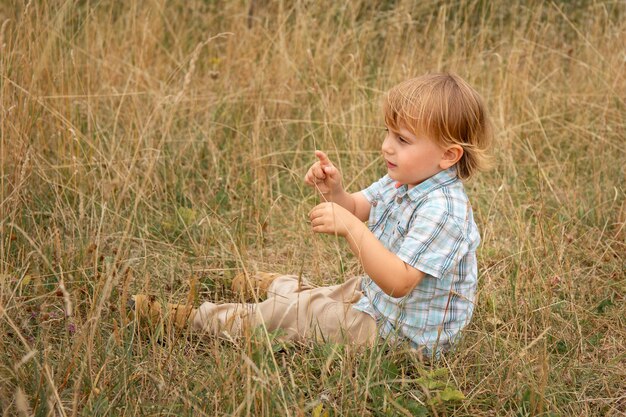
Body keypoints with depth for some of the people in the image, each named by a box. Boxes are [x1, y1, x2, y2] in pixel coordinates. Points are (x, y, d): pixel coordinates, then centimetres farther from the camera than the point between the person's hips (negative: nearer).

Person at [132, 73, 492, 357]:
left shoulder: (442, 210, -32)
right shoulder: (400, 182, -1)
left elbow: (397, 282, -38)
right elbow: (355, 209, 9)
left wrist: (351, 227, -42)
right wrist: (334, 192, -15)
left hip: (401, 335, -8)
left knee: (291, 311, -3)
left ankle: (192, 321, 13)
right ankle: (277, 286, 62)